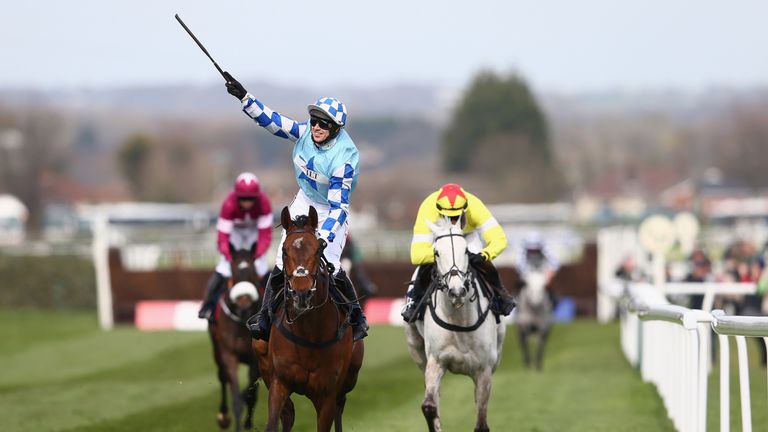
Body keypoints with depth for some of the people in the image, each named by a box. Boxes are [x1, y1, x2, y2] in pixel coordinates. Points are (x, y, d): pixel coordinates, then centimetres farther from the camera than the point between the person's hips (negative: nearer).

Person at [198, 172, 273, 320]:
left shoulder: (263, 203, -32)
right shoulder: (229, 205, -35)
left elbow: (265, 234, -29)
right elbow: (223, 236, -32)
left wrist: (258, 254, -44)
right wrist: (227, 255, -49)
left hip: (255, 229, 1)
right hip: (234, 230, -1)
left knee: (261, 267, -9)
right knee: (224, 267, -14)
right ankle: (208, 306, -5)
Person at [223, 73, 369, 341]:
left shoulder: (344, 158, -30)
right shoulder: (306, 133, -13)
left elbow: (338, 206, -33)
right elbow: (272, 120, -4)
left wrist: (324, 237, -42)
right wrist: (244, 97, -13)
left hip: (332, 211, -5)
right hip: (305, 202, 5)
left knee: (330, 266, -16)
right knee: (283, 262, -1)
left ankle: (357, 318, 6)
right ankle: (265, 321, 7)